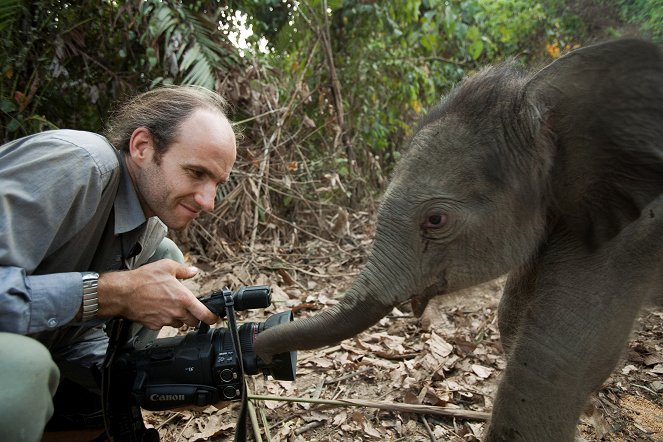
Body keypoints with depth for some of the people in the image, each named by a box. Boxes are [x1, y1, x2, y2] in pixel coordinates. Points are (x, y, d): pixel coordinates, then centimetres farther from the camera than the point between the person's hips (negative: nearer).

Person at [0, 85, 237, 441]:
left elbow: (76, 335, 2)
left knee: (165, 256, 0)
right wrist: (110, 292, -32)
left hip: (41, 349, 7)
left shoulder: (153, 228, -1)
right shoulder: (75, 161, -25)